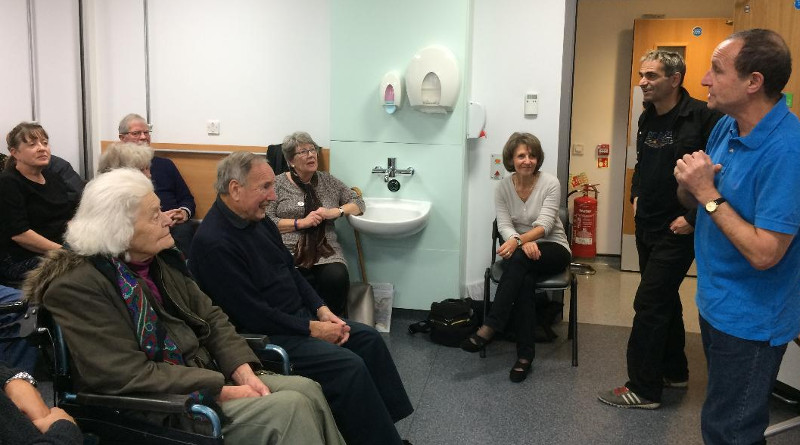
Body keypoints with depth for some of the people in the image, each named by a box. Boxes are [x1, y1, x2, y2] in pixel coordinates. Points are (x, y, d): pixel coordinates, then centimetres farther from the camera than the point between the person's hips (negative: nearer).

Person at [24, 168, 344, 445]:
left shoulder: (159, 260, 7)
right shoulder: (77, 287, -17)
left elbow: (211, 318, 9)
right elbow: (130, 376, -23)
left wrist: (244, 373, -9)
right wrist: (224, 391, -22)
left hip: (201, 375, 8)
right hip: (153, 411, -8)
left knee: (306, 389, -8)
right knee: (288, 408, -22)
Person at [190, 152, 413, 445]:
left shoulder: (257, 218, 5)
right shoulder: (213, 243, -24)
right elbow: (252, 314, -24)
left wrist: (322, 310, 1)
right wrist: (311, 329, -17)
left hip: (298, 316, 10)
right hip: (262, 335, -9)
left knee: (369, 340, 3)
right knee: (349, 366, -22)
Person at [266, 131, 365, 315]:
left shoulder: (328, 181, 18)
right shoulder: (277, 184, 8)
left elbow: (358, 203, 18)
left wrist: (334, 212, 0)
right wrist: (301, 222, -12)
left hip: (325, 252, 3)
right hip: (289, 252, -2)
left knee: (337, 278, -31)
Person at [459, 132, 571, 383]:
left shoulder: (550, 183, -9)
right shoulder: (503, 187, -1)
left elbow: (544, 225, -19)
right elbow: (504, 225, -9)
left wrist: (518, 241, -38)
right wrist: (524, 243, -32)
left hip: (553, 249, -2)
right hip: (521, 249, 2)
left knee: (519, 259, -36)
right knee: (525, 280, -34)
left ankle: (490, 328, -38)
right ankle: (525, 354, -32)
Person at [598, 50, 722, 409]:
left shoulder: (704, 118, -17)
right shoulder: (647, 118, 8)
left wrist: (693, 218, -20)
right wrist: (636, 195, 11)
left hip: (677, 230, -8)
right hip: (647, 225, 8)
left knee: (650, 304, -6)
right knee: (664, 300, 18)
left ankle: (643, 389, 6)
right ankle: (674, 371, 35)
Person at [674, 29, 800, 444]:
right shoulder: (727, 126, 0)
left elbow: (764, 253, -29)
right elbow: (694, 202, 9)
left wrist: (708, 194, -24)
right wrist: (689, 183, -14)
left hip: (749, 319, -8)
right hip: (715, 301, 8)